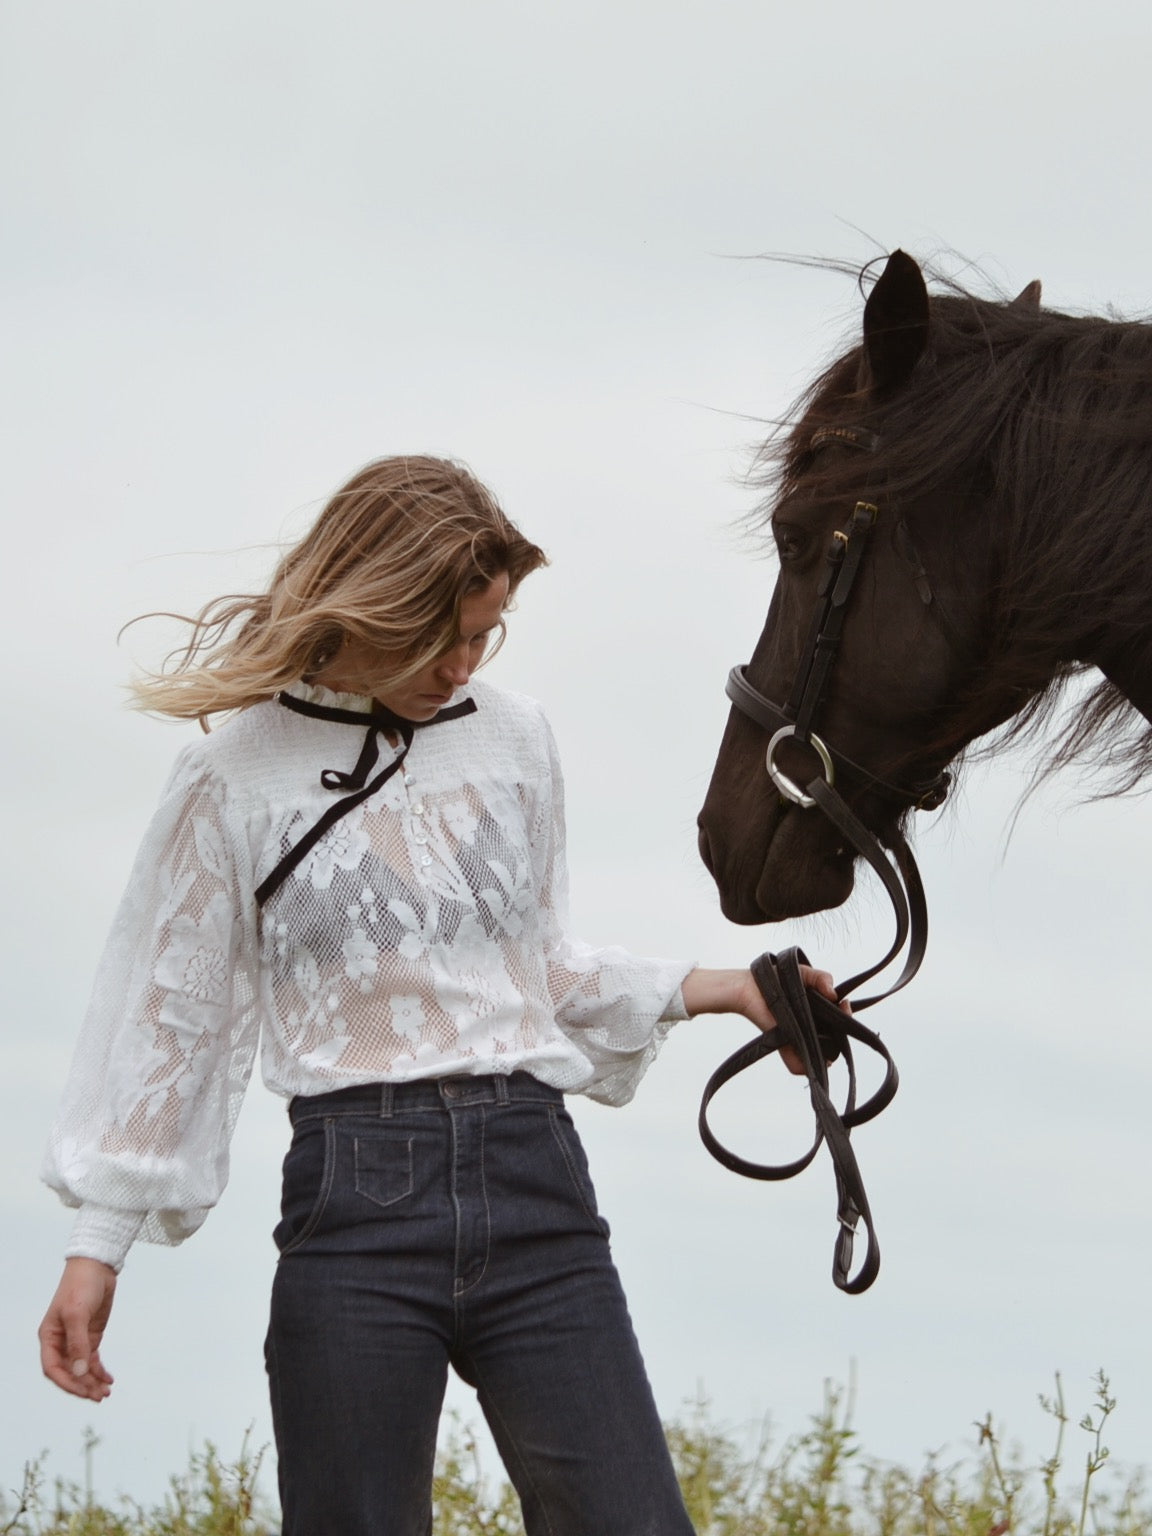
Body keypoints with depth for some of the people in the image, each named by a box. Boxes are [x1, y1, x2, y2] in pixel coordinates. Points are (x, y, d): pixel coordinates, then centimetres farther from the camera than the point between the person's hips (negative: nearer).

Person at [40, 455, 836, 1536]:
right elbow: (167, 1015, 7)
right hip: (358, 1196, -3)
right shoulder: (238, 777, 2)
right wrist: (97, 1248, 6)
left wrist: (710, 990, 13)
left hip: (535, 1183, 3)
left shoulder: (514, 740, 12)